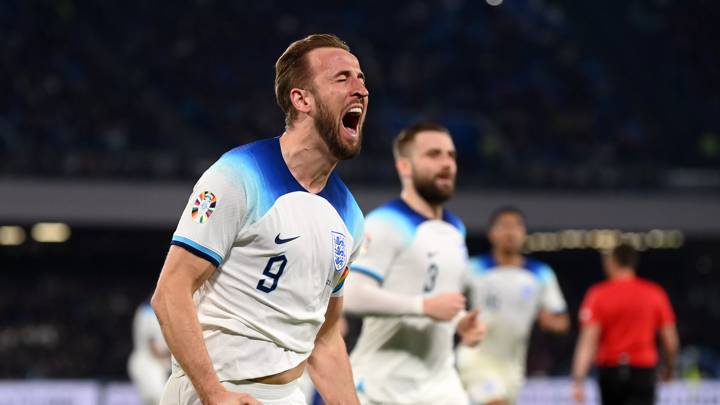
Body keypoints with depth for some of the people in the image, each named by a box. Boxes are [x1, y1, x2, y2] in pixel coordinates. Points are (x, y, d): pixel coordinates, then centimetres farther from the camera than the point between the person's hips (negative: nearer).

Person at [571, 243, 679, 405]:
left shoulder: (598, 295, -4)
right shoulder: (655, 293, 1)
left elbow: (588, 342, -12)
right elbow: (671, 341, 4)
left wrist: (578, 380, -16)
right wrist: (669, 367, 23)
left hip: (610, 372, 0)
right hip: (643, 372, 0)